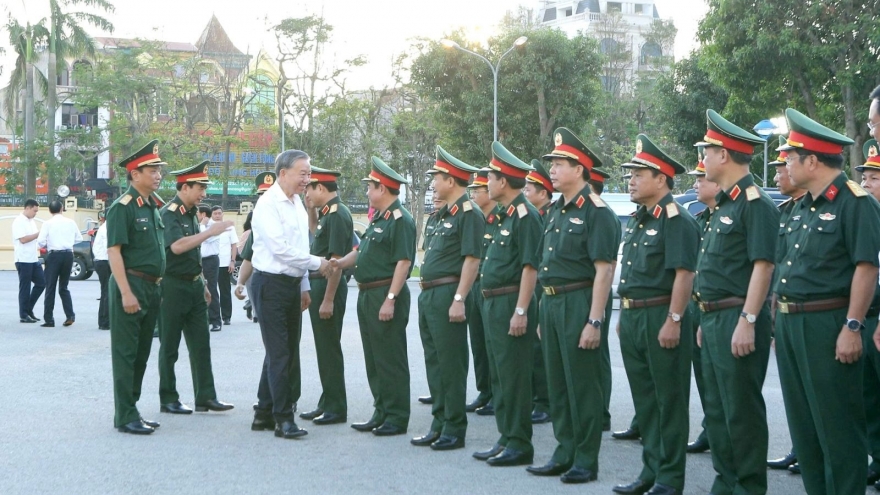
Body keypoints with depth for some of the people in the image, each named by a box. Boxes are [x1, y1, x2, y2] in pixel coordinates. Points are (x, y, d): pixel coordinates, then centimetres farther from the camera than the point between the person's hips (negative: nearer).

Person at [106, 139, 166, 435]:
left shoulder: (153, 208, 15)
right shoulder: (123, 207, -11)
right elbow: (114, 251, -17)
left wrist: (158, 288, 17)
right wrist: (126, 292, -22)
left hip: (152, 288, 9)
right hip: (131, 285, -9)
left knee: (142, 353, 13)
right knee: (126, 353, -3)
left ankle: (131, 410, 21)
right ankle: (125, 417, 1)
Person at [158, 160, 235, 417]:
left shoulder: (190, 213, 13)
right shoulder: (168, 214, -13)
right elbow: (177, 246, -29)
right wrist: (210, 232, -30)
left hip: (193, 286, 8)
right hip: (173, 287, -8)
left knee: (200, 344, 6)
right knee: (169, 346, 3)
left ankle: (205, 397, 10)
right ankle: (168, 399, 11)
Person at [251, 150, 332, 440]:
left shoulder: (297, 204, 12)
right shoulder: (268, 204, -14)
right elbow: (280, 249, -20)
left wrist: (304, 286, 15)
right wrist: (317, 263, -13)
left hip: (293, 284, 9)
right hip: (271, 284, -8)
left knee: (289, 351, 13)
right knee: (279, 353, -5)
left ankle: (264, 410, 24)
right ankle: (284, 418, 2)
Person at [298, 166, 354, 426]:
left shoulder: (337, 214, -16)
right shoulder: (327, 213, 14)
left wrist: (328, 300, -23)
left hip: (328, 287, -10)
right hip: (318, 286, 10)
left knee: (329, 348, -4)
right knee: (324, 347, 15)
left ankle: (336, 409, 3)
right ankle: (327, 403, 23)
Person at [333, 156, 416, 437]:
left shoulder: (400, 220, -14)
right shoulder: (378, 219, 17)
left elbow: (404, 262, -20)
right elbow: (362, 251, 24)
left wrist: (390, 299, -23)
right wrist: (339, 263, 9)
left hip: (386, 296, -10)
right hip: (367, 295, 10)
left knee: (391, 359, -3)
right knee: (373, 358, 14)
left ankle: (397, 418, 3)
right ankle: (381, 413, 22)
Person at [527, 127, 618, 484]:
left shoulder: (597, 212, -12)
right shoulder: (557, 212, 15)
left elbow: (604, 270, -17)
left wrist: (594, 321, -21)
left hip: (579, 304, -9)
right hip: (551, 304, 9)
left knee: (582, 385, -1)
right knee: (557, 384, 13)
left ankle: (586, 461, 8)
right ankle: (565, 453, 23)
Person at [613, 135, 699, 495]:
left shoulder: (676, 219, -13)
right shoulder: (636, 219, 16)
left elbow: (684, 273, -19)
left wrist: (673, 321, -23)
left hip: (661, 319, -9)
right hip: (632, 318, 9)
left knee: (669, 399, 0)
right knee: (644, 398, 14)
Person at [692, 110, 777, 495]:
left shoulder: (755, 204, -12)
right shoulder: (723, 206, 18)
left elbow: (762, 265, -19)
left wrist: (747, 321, -24)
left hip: (737, 319, -10)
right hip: (714, 320, 10)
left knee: (742, 411, -4)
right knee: (716, 410, 14)